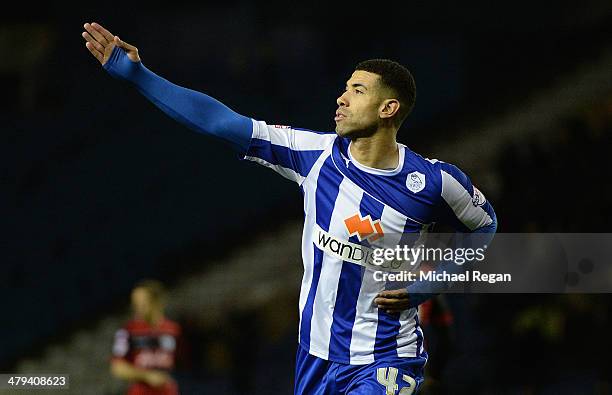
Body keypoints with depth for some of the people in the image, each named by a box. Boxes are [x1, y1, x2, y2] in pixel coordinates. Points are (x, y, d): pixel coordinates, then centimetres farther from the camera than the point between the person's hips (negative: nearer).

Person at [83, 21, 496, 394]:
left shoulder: (434, 181, -10)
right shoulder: (316, 153, -4)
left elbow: (485, 225, 9)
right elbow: (220, 122, -5)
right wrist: (135, 73, -9)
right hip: (316, 355, 4)